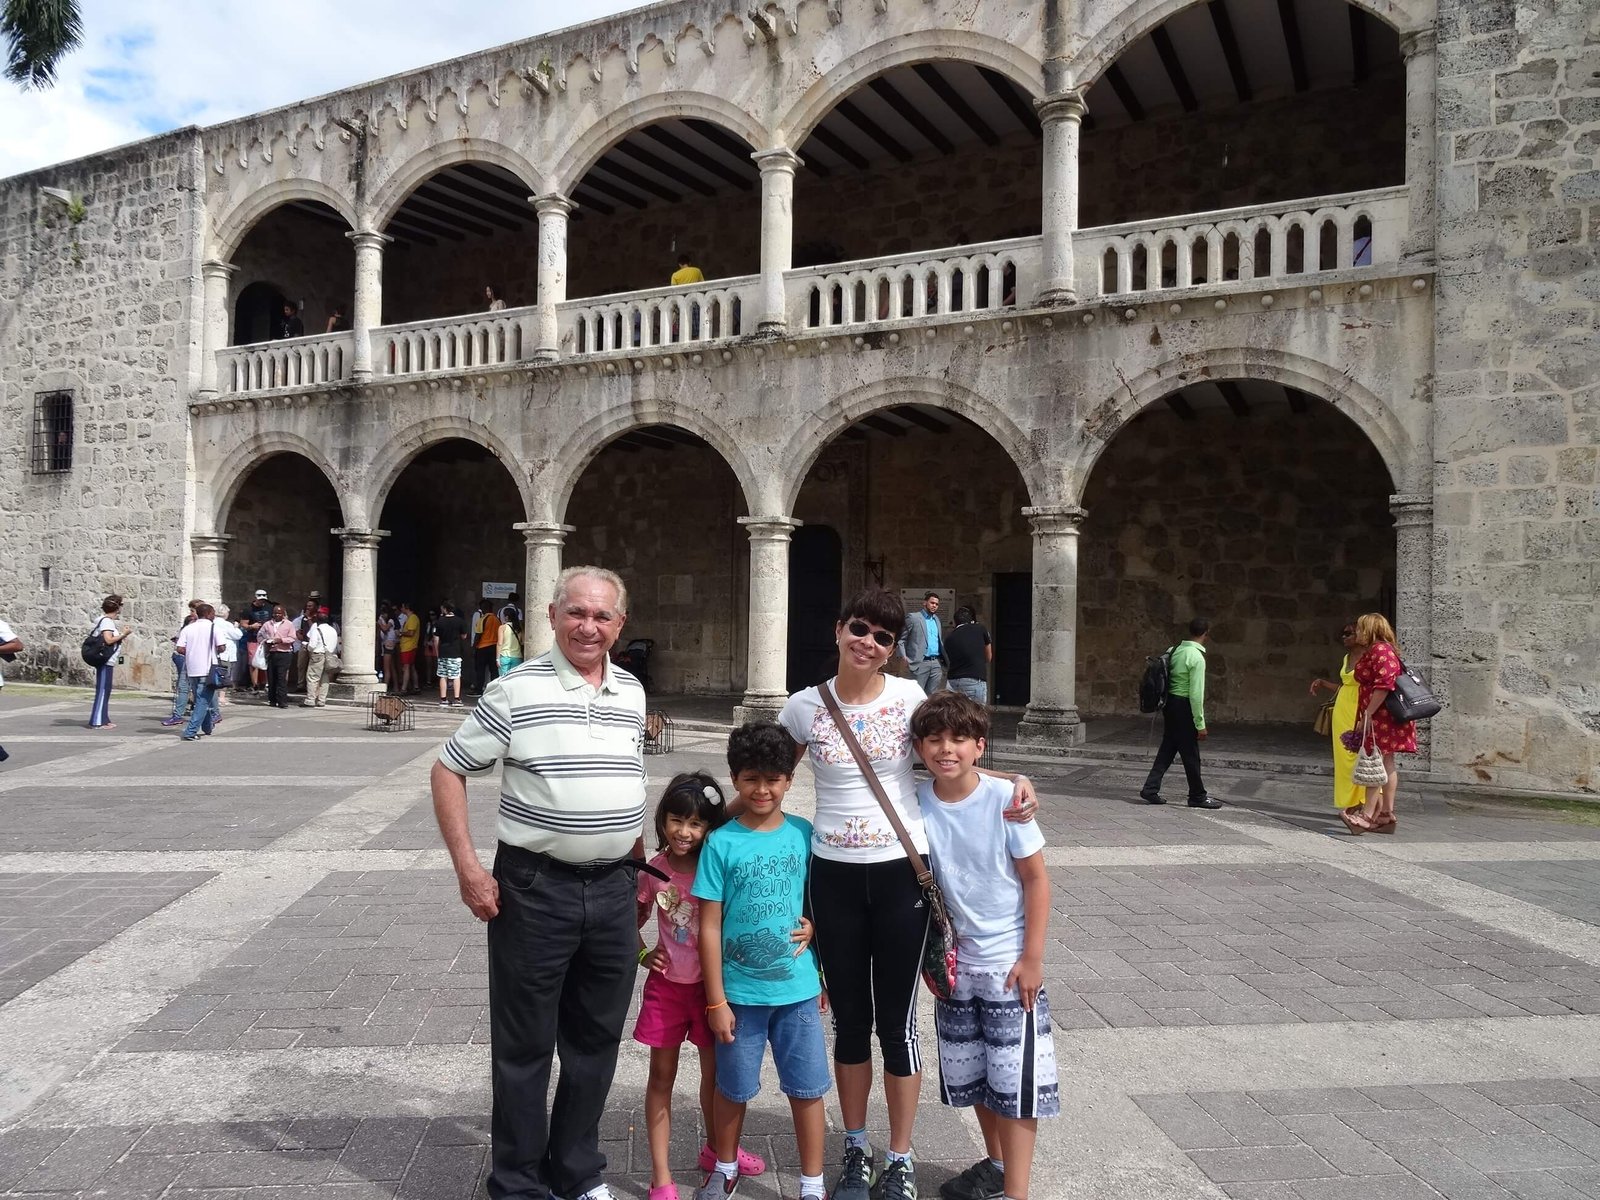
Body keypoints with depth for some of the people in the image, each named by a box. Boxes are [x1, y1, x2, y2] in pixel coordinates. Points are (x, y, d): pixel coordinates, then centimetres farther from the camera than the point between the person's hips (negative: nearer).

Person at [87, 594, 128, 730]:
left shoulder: (106, 620, 16)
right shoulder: (107, 621, -13)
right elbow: (108, 640, -23)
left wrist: (120, 636, 19)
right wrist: (123, 635, -10)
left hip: (106, 661, 10)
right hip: (105, 661, -10)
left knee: (105, 690, 13)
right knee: (103, 690, -7)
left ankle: (103, 720, 18)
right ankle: (97, 721, -4)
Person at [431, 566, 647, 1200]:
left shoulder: (632, 693, 7)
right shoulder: (515, 691, -9)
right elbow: (448, 772, -4)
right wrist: (468, 868, -10)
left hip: (614, 888, 5)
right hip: (535, 887, -5)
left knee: (596, 1040, 16)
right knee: (525, 1044, 9)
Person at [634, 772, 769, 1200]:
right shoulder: (654, 870, -8)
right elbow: (632, 922, 8)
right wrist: (643, 955, -6)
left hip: (711, 983, 0)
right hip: (667, 984, 0)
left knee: (715, 1072, 16)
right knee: (662, 1077, 7)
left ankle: (715, 1149, 41)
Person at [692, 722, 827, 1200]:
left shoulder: (805, 834, -3)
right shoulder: (721, 843, -9)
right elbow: (709, 926, -7)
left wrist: (813, 927, -9)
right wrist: (716, 1000, -7)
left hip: (797, 988, 1)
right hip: (740, 991, -1)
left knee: (807, 1089, 9)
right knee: (734, 1088, 16)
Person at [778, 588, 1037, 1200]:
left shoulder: (911, 697, -6)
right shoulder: (805, 706, -3)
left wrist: (1015, 780, -14)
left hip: (900, 873, -1)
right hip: (834, 875, 1)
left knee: (897, 1021, 9)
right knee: (850, 1019, 15)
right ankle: (856, 1151, 35)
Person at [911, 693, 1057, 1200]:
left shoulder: (1005, 799, -18)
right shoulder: (916, 802, -9)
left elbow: (1036, 878, -11)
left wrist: (1032, 957, -12)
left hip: (1009, 962, -4)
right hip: (955, 961, 5)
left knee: (1014, 1077, 1)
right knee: (969, 1073, 19)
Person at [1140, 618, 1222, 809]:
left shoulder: (1175, 650, 6)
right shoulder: (1197, 657, -17)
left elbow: (1165, 679, 12)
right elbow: (1196, 693, -19)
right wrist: (1200, 724, -15)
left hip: (1170, 703, 8)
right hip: (1183, 706, -8)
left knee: (1167, 749, 14)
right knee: (1191, 754, 5)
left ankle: (1150, 789, 12)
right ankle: (1198, 797, 17)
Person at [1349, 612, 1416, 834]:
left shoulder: (1380, 650, -13)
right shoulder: (1373, 651, 21)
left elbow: (1384, 684, -23)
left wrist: (1368, 714, -24)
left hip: (1381, 716, -11)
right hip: (1380, 718, 11)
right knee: (1386, 765, 10)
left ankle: (1368, 814, -10)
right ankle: (1387, 815, 14)